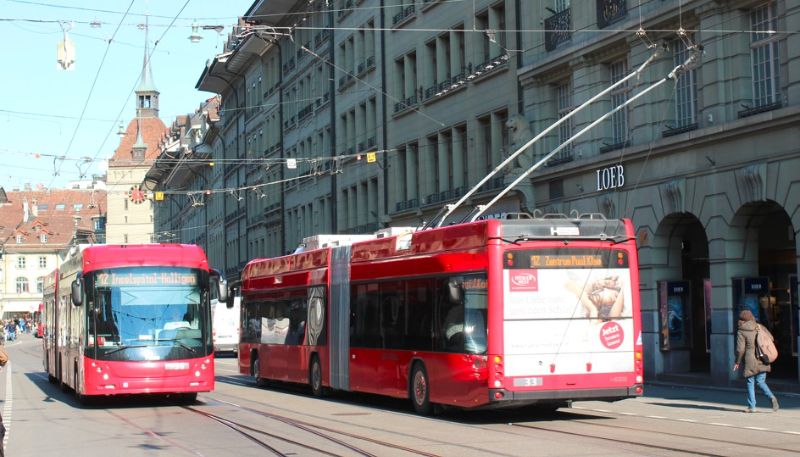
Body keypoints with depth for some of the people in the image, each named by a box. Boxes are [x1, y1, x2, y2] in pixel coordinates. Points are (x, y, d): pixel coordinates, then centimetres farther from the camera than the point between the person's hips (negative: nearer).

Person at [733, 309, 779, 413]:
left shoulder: (741, 331, -6)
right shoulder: (759, 328, 8)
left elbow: (740, 349, -8)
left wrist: (737, 362, 3)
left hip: (750, 361, -4)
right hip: (762, 360, 4)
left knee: (750, 383, 6)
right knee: (760, 381, 12)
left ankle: (752, 406, 7)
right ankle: (771, 397, -12)